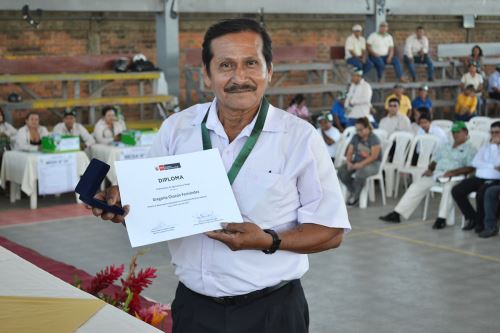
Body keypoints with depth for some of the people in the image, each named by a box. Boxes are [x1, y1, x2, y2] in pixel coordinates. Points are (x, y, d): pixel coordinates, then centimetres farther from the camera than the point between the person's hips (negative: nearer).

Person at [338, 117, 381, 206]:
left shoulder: (374, 139, -10)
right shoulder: (355, 137, 7)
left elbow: (374, 156, -19)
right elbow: (350, 152, 7)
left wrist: (361, 164, -28)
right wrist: (349, 162, -15)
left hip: (372, 164, -6)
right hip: (357, 161, 6)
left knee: (360, 172, -40)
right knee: (341, 171, -23)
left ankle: (355, 196, -16)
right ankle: (353, 191, -4)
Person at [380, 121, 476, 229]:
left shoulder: (469, 149, 5)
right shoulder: (446, 147, 26)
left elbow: (471, 167, -10)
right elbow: (435, 160, 24)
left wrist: (453, 172, -22)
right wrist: (430, 169, 2)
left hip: (452, 177, -6)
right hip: (436, 173, 6)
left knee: (448, 186, -39)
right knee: (417, 186, -9)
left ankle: (442, 218, -42)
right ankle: (396, 214, -12)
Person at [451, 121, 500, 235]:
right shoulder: (485, 147, 22)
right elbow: (475, 162, 4)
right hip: (478, 178, 5)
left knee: (481, 193, -35)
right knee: (456, 191, -15)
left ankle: (480, 222, -10)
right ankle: (471, 217, 1)